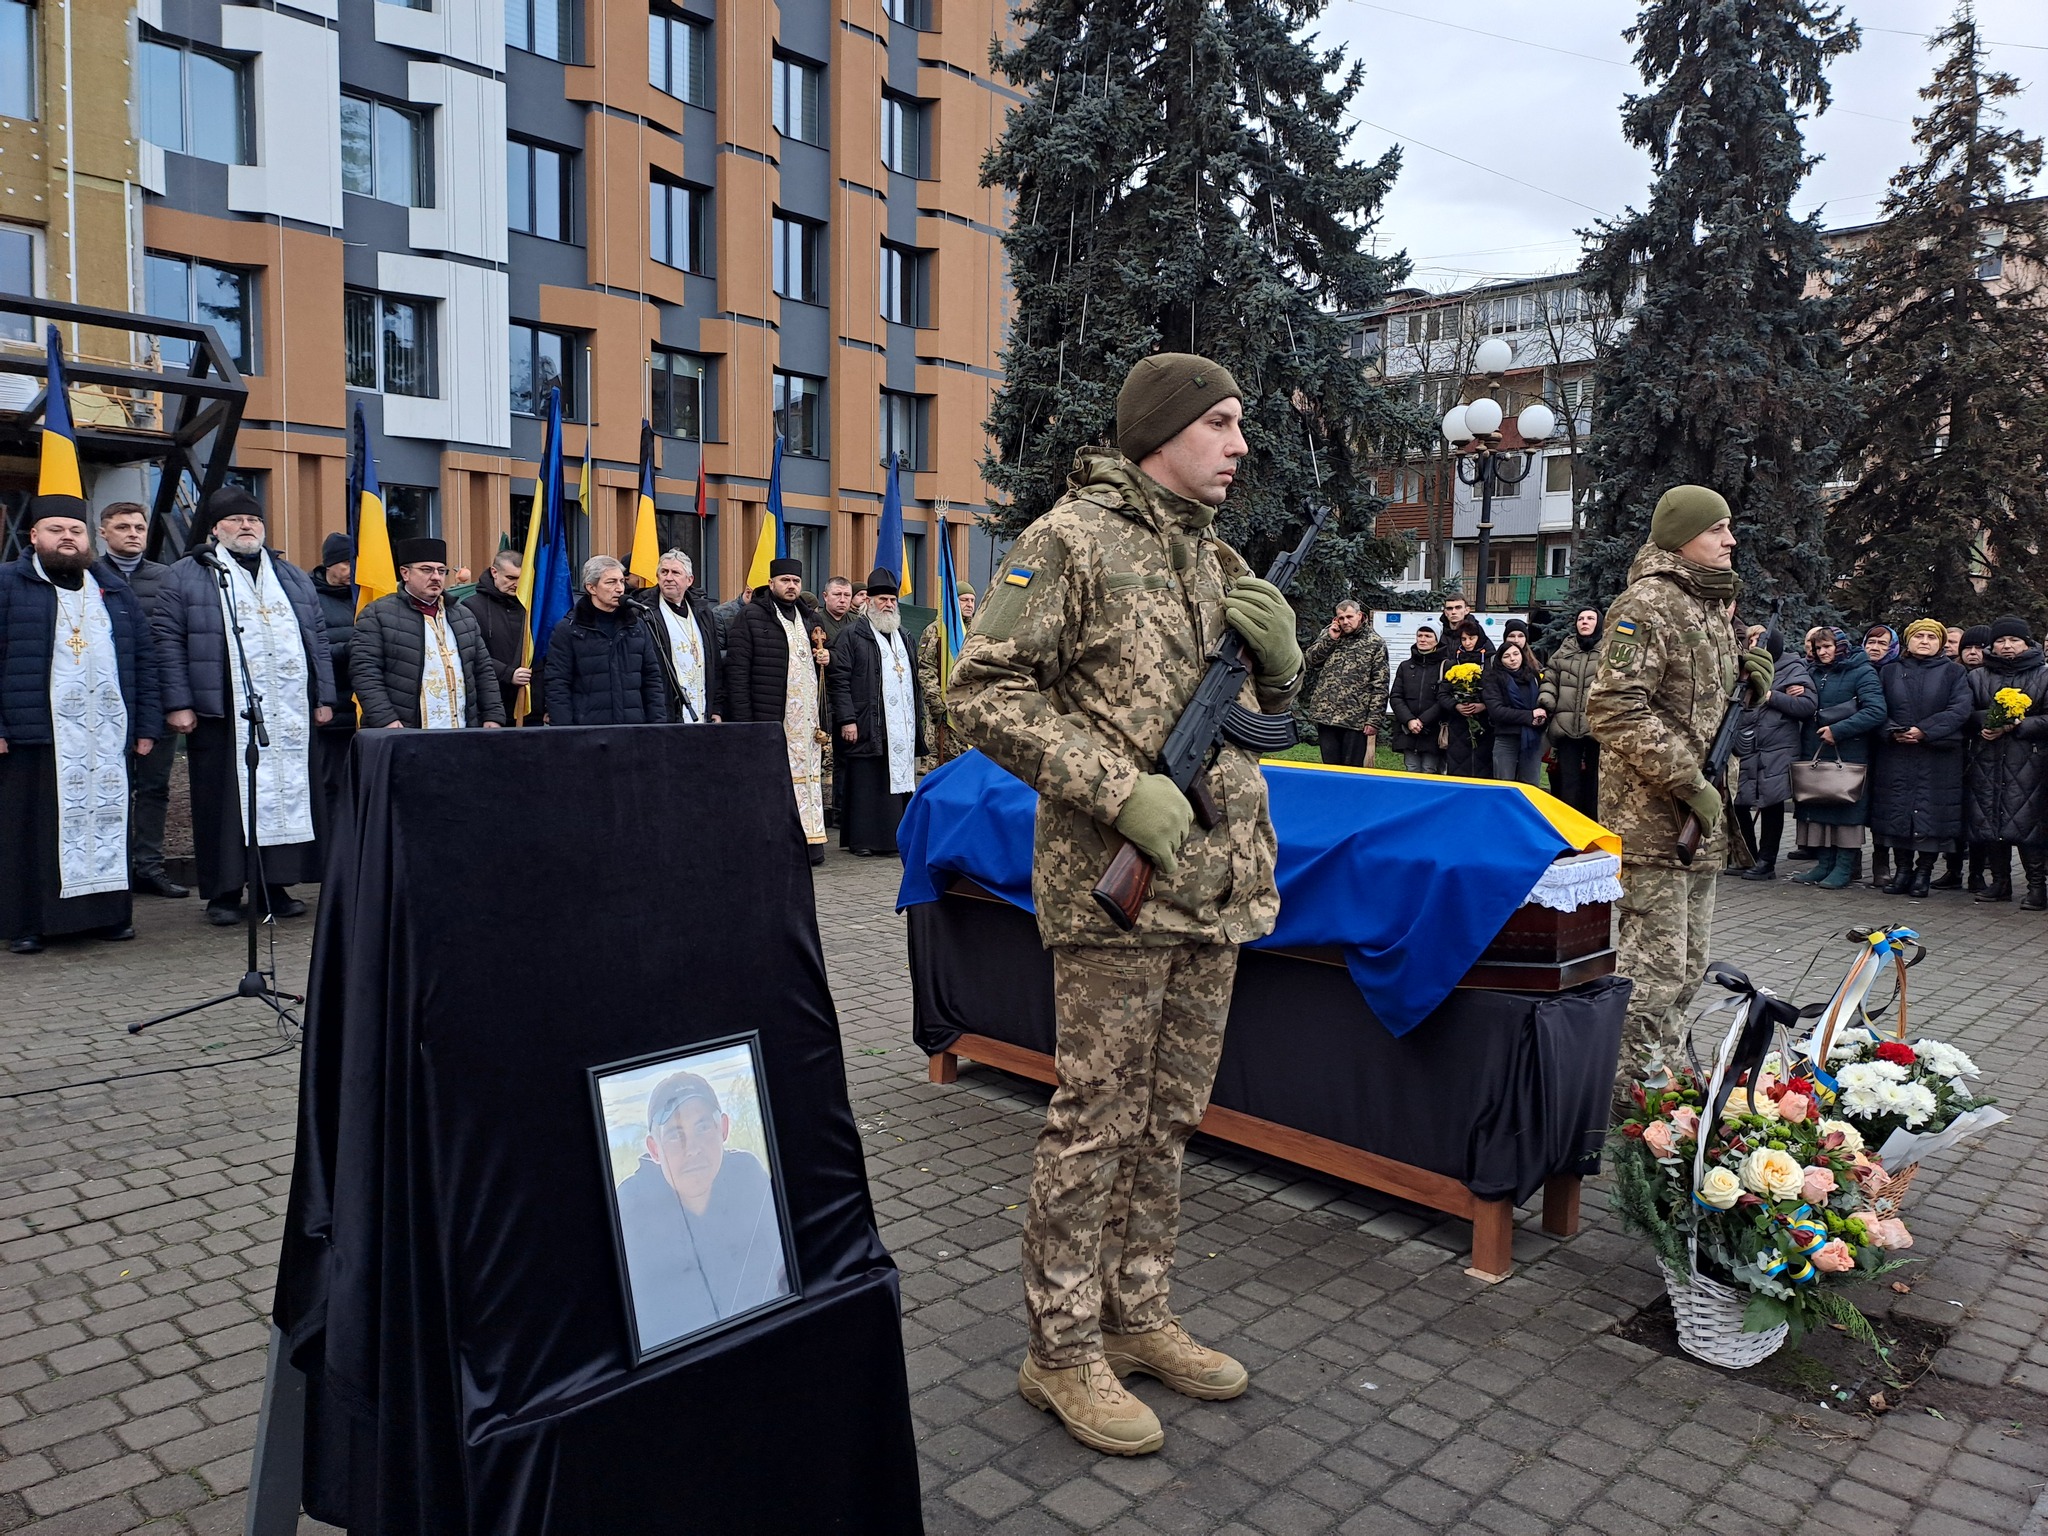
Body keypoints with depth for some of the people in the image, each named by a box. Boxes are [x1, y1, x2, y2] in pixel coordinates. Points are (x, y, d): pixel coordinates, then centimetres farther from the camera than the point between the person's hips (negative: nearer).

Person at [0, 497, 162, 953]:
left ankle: (109, 912, 15)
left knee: (107, 821, 6)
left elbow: (144, 661, 15)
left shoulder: (116, 593, 16)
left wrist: (147, 726, 8)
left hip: (108, 737, 3)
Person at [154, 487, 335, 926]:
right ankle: (224, 893, 9)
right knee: (224, 802, 0)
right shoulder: (188, 575, 7)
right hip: (221, 714, -3)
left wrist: (324, 697, 9)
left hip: (290, 716, 3)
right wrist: (178, 703, -7)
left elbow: (318, 640, 17)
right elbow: (169, 642, 1)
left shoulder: (293, 578, 19)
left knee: (289, 795, 3)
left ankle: (275, 885, 12)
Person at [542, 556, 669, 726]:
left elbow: (652, 679, 14)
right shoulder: (567, 630, 1)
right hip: (587, 731, -4)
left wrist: (658, 724, 5)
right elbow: (556, 686, -3)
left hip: (634, 730, 4)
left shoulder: (636, 627, 14)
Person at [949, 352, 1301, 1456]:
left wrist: (1279, 650, -2)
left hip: (1216, 882, 8)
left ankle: (1138, 1318, 31)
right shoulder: (1072, 540, -9)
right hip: (1114, 882, -7)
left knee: (1168, 1115, 16)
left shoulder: (1220, 559, 14)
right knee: (1096, 1117, 1)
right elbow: (984, 691, -15)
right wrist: (1122, 791, -21)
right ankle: (1063, 1353, 17)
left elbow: (1270, 709, 22)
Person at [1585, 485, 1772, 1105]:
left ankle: (1655, 1069, 29)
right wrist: (1689, 782, -22)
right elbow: (1614, 709, -23)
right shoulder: (1647, 606, -13)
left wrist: (1750, 675, 7)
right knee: (1656, 960, -8)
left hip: (1701, 819, 10)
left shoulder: (1712, 606, 17)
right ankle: (1619, 1089, 2)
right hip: (1651, 815, -10)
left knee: (1689, 958, 16)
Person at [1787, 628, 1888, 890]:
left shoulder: (1862, 672, -5)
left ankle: (1844, 867, 3)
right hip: (1816, 751, 6)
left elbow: (1876, 711, -16)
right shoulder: (1816, 673, 15)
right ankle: (1825, 863, 12)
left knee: (1846, 809, -2)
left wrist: (1838, 730, -19)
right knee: (1820, 808, 6)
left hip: (1848, 753, -6)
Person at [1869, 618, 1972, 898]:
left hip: (1938, 758, -2)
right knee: (1897, 812, 2)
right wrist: (1892, 732, -13)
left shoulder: (1954, 672, 7)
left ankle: (1924, 872, 6)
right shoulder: (1890, 672, 13)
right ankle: (1902, 869, 11)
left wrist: (1924, 730, -16)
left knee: (1931, 814, -4)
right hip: (1896, 757, 2)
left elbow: (1960, 710, -6)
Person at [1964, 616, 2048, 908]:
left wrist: (2017, 725, -13)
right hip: (1987, 761, 3)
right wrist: (1988, 720, -10)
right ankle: (1999, 881, 15)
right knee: (1990, 821, 4)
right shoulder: (1978, 676, 13)